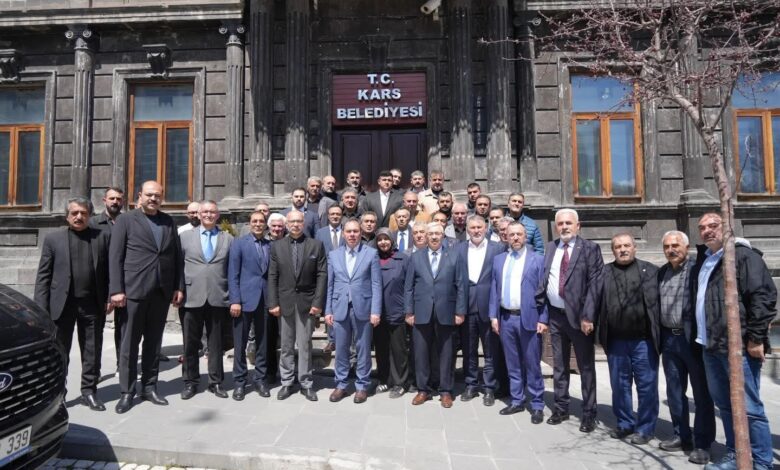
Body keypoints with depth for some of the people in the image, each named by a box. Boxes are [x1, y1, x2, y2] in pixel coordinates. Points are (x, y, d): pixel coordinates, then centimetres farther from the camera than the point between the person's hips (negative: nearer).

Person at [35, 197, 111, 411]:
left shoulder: (102, 237, 4)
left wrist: (110, 297, -5)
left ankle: (89, 391, 21)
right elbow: (43, 275, 1)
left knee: (92, 351, 8)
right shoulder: (53, 238, 3)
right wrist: (41, 307, -5)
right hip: (62, 304, 0)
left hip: (92, 304, 1)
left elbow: (109, 270, 3)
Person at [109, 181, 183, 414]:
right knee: (129, 343, 4)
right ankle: (127, 391, 15)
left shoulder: (168, 222, 12)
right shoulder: (125, 220, 2)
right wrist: (116, 290, -11)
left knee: (154, 342, 11)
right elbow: (115, 257, -3)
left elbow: (176, 256, 11)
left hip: (162, 291, 3)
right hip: (134, 290, -3)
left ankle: (149, 387, 22)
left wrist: (179, 287, 5)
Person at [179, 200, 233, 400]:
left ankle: (216, 382, 21)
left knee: (216, 343, 9)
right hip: (192, 298, 0)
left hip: (218, 298, 0)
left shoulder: (228, 239, 7)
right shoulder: (186, 236, 7)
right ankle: (190, 382, 24)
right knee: (190, 344, 9)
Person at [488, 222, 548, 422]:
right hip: (505, 318, 4)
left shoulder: (537, 259, -2)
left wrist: (543, 319, -9)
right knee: (512, 364, 13)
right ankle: (517, 401, 26)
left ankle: (537, 405, 18)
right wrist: (494, 316, 4)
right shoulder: (498, 259, 10)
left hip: (528, 318, -4)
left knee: (532, 364, 5)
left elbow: (543, 292, -4)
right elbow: (494, 289, 9)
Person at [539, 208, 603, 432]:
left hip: (579, 316, -5)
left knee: (586, 366, 8)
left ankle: (589, 413, 22)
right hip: (555, 315, 5)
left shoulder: (590, 248, -7)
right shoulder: (550, 247, 9)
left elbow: (595, 284, -12)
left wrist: (587, 316, -18)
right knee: (559, 365, 15)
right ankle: (561, 408, 29)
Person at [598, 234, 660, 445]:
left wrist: (658, 334, -10)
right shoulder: (604, 273, 7)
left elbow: (657, 301, -4)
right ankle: (624, 424, 28)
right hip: (616, 340, 3)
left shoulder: (650, 271, 1)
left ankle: (645, 428, 21)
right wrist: (601, 335, -1)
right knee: (619, 385, 13)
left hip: (643, 340, -2)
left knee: (646, 385, 6)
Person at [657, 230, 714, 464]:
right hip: (669, 339, 6)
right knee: (674, 392, 13)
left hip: (693, 338, -6)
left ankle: (702, 444, 15)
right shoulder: (661, 272, 10)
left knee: (701, 393, 5)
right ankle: (682, 436, 27)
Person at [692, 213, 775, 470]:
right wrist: (701, 337, 18)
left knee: (749, 407, -1)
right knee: (724, 404, 15)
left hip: (738, 345, -8)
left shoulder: (743, 255, -7)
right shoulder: (702, 262, 17)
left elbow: (764, 295, -14)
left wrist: (756, 338, -17)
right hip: (711, 346, 8)